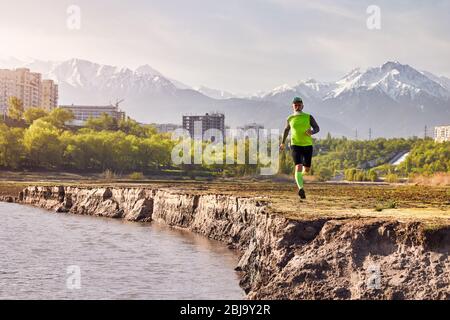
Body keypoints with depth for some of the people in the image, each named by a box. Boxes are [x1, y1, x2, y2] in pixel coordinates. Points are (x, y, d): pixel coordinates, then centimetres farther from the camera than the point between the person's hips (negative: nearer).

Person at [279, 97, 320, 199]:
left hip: (308, 145, 1)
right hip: (295, 145, -1)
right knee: (298, 166, -21)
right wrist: (283, 142, 27)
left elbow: (317, 128, 1)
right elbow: (287, 129, 23)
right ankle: (301, 189, -33)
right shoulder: (290, 118, 6)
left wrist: (312, 132, -23)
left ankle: (300, 174, 46)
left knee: (307, 169, 9)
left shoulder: (309, 117, 2)